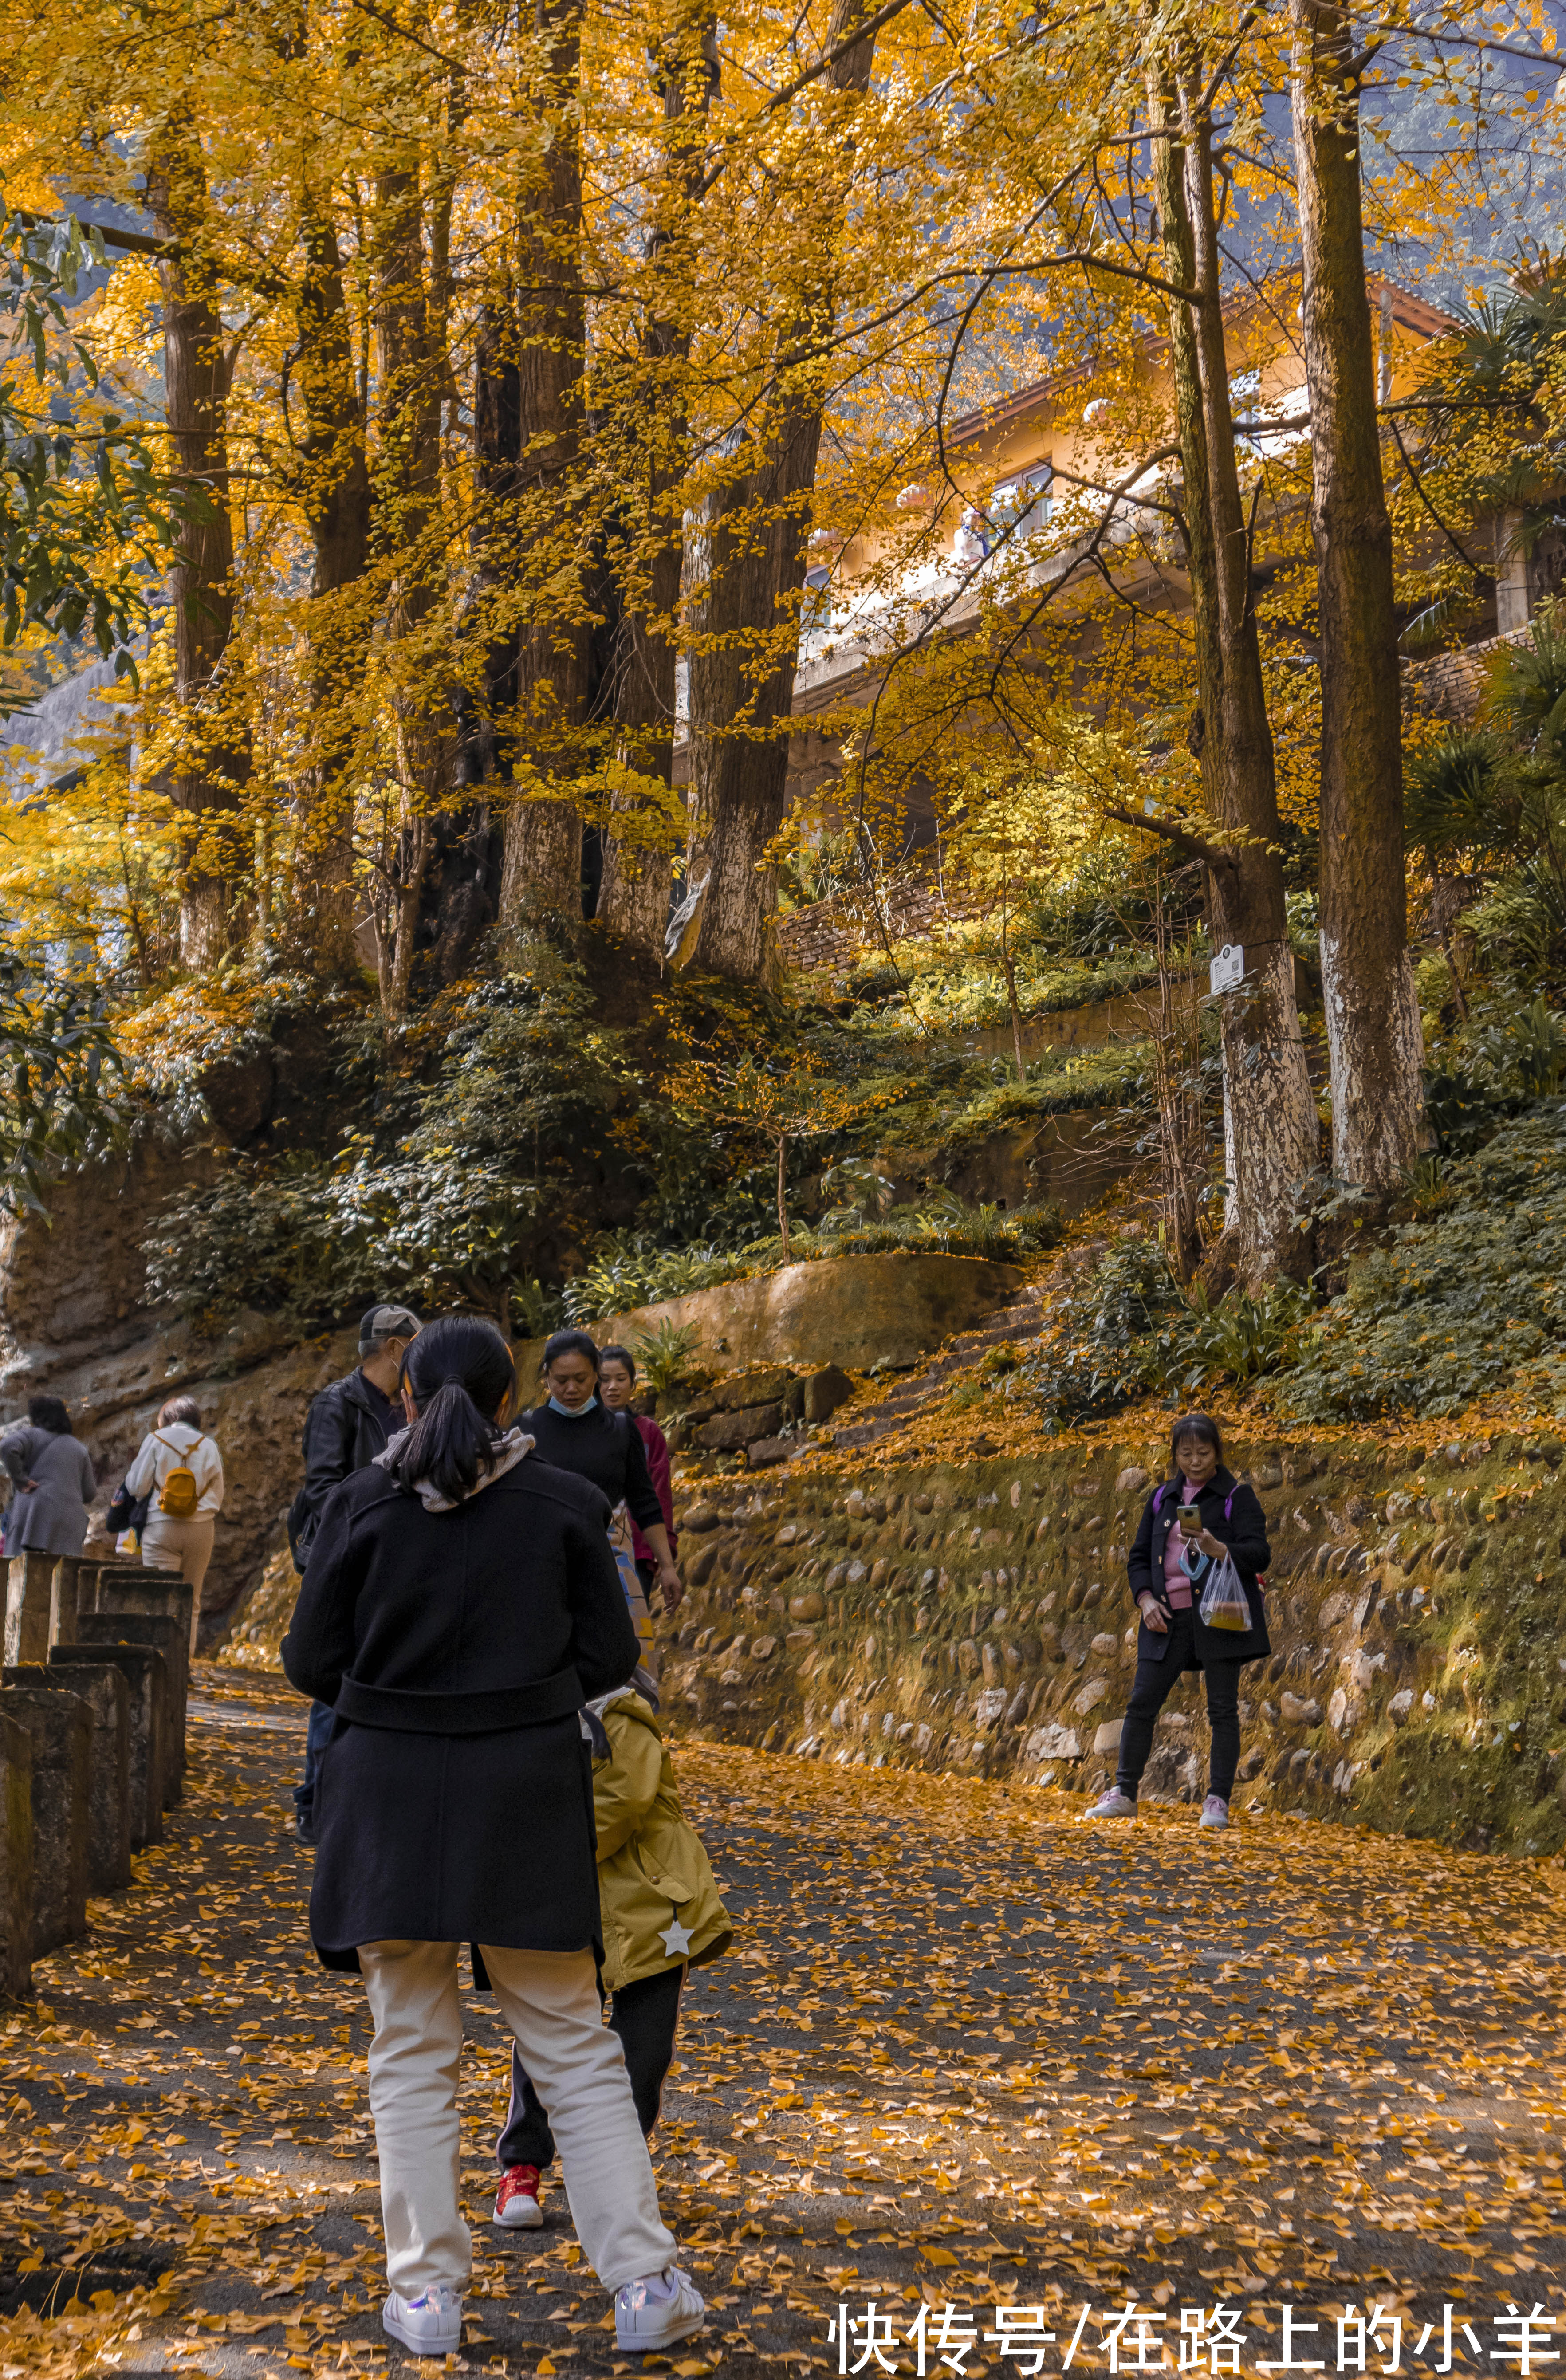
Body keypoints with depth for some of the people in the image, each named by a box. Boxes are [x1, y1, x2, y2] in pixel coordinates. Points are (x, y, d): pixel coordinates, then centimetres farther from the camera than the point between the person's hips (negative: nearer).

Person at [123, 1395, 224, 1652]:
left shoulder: (156, 1439, 1)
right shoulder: (209, 1446, 7)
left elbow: (136, 1487, 0)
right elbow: (217, 1496, 10)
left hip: (162, 1526, -2)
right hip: (201, 1528, 2)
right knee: (191, 1602, 9)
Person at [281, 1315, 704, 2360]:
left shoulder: (362, 1502, -4)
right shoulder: (568, 1503, -3)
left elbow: (313, 1661, -2)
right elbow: (607, 1658, -1)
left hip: (392, 1793, 0)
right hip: (528, 1796, 0)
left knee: (413, 2054, 11)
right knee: (574, 2046, 9)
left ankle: (428, 2292, 14)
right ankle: (644, 2284, 8)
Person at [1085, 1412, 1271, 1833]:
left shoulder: (1238, 1497, 0)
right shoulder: (1161, 1500, 13)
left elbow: (1259, 1555, -9)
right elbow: (1139, 1557, 15)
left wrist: (1218, 1549, -27)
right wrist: (1145, 1599, -2)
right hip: (1169, 1617, 4)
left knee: (1222, 1709, 0)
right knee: (1142, 1702, 3)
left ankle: (1218, 1800, 7)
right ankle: (1124, 1793, 13)